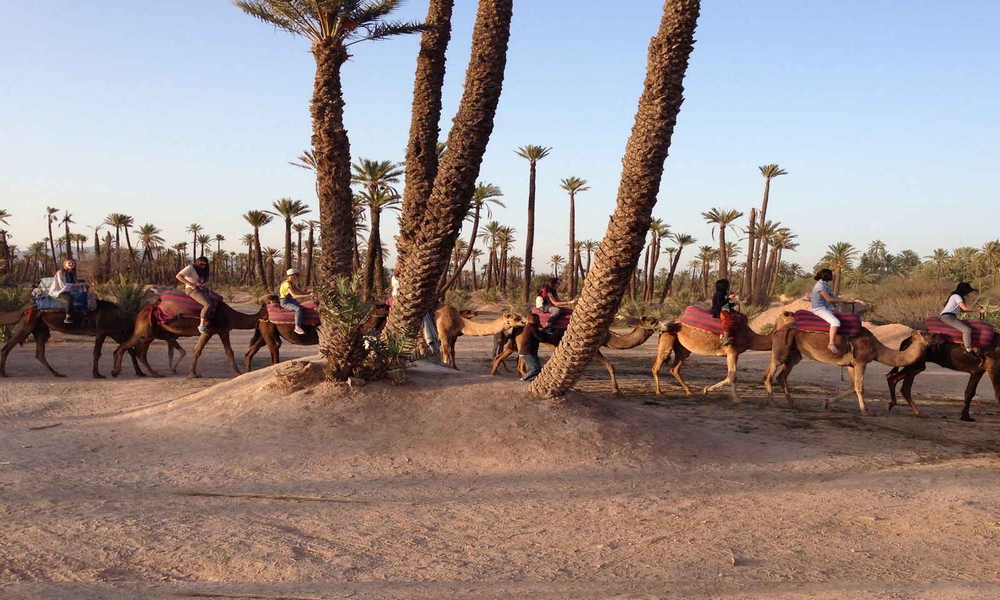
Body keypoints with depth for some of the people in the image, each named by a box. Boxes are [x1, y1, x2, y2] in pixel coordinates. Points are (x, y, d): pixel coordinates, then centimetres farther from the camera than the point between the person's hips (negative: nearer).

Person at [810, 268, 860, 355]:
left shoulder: (825, 285, 15)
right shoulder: (820, 285, -14)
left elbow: (833, 297, 19)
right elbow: (829, 299, -16)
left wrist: (847, 299, 11)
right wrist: (845, 300, -11)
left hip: (826, 308, 11)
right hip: (819, 309, -11)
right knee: (835, 322, -31)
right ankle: (831, 345, -32)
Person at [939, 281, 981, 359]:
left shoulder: (956, 296, 20)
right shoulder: (956, 296, -9)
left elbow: (960, 309, 19)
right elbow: (965, 308, -17)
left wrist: (974, 309, 14)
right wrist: (978, 309, -8)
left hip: (951, 317, 11)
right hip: (947, 317, -11)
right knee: (967, 330, -23)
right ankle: (969, 350, -24)